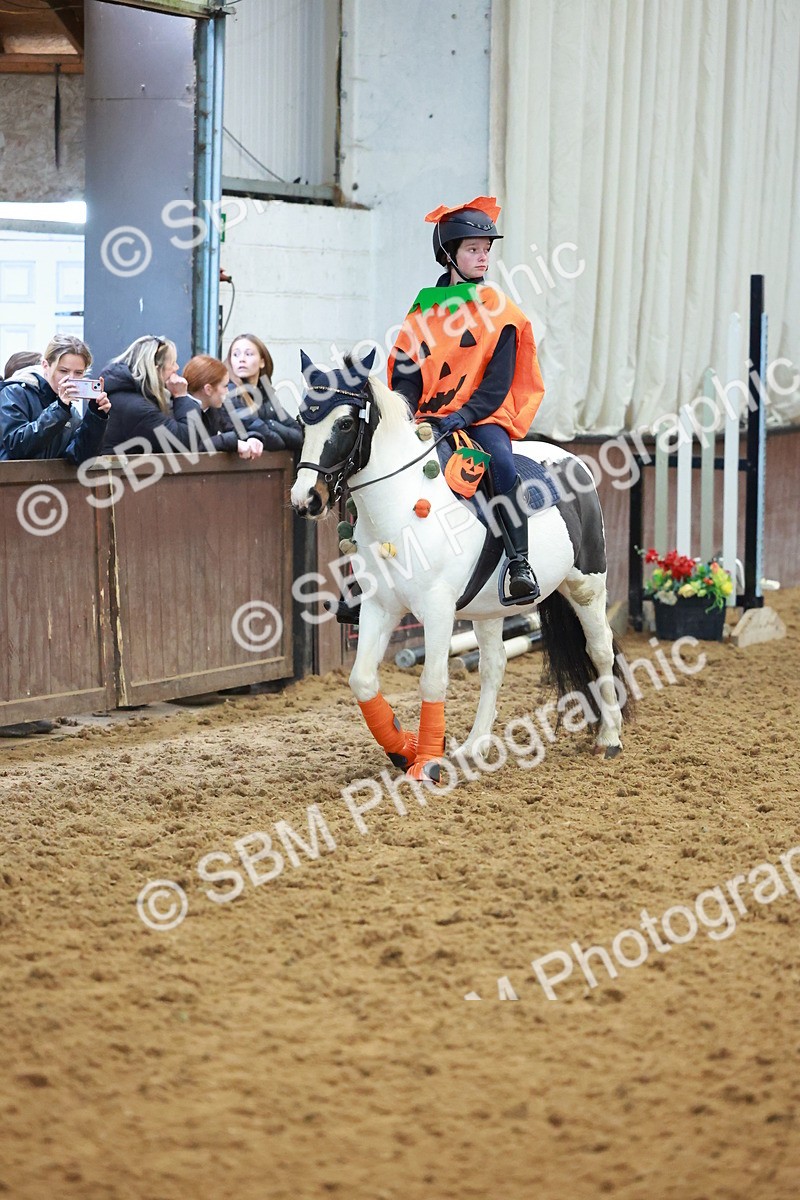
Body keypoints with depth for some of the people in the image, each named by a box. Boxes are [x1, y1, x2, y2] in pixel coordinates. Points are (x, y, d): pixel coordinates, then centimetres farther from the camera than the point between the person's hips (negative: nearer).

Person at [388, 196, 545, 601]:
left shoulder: (499, 311, 2)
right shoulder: (424, 309, 10)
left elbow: (496, 385, -6)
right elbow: (405, 372, 9)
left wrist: (458, 418, -20)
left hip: (482, 417, -3)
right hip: (427, 420, 3)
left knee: (501, 462, -34)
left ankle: (520, 560, -30)